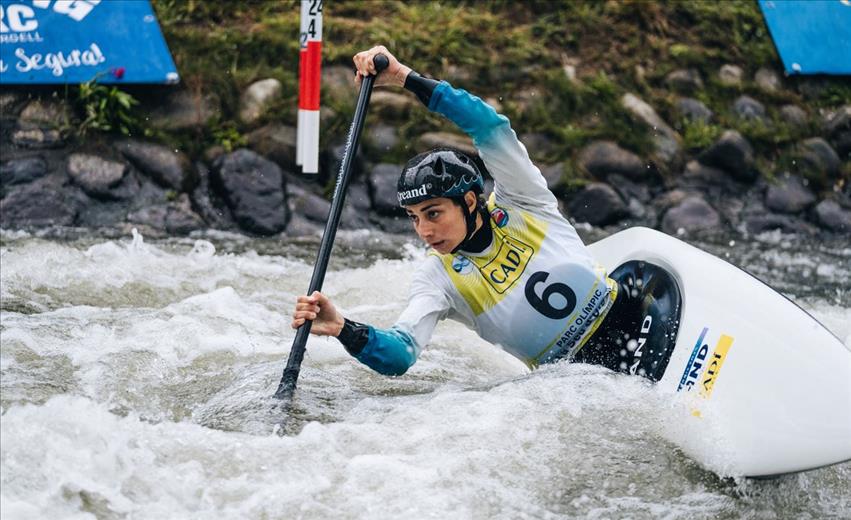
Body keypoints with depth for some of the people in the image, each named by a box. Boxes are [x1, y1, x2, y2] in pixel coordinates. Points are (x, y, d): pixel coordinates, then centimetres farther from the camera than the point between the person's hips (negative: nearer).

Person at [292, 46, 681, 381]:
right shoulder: (437, 280, -4)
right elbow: (399, 356, -18)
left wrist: (406, 78, -29)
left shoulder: (520, 204, -6)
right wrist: (343, 330, -39)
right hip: (575, 372, 0)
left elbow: (491, 127, -21)